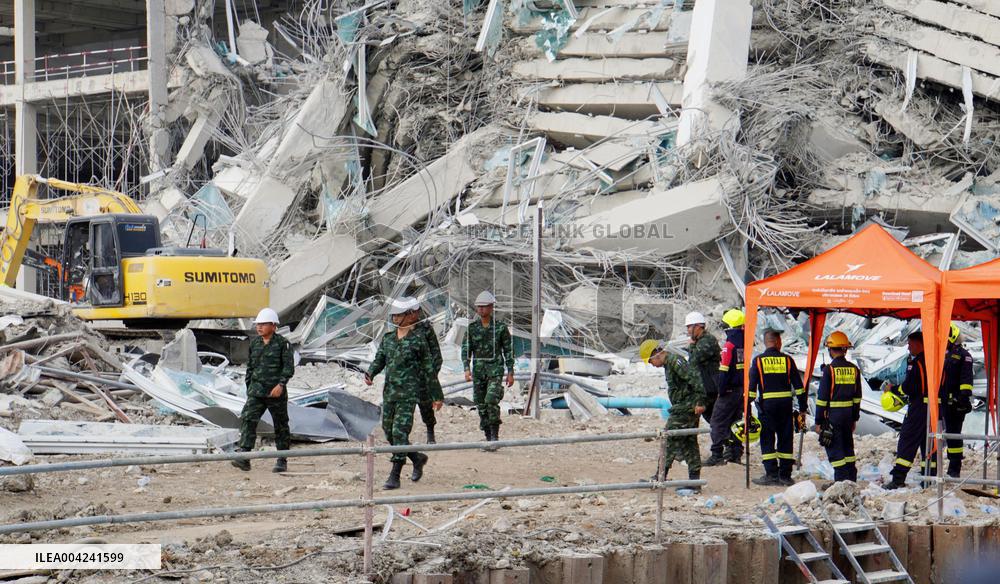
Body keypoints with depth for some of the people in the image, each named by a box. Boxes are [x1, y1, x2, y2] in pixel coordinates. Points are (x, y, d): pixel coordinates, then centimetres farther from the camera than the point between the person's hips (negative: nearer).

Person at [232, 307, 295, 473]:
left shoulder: (283, 343, -5)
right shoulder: (254, 343, 11)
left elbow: (289, 367, -11)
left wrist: (281, 384, -24)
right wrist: (249, 387, 18)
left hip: (276, 392, -4)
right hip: (256, 391, 4)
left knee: (280, 425, 7)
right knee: (247, 420, -15)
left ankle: (282, 461, 19)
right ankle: (243, 457, -23)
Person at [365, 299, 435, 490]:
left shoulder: (417, 339, -5)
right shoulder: (387, 338, 11)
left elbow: (427, 366, 0)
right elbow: (379, 360, 14)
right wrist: (370, 373, -7)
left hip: (408, 392, -7)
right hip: (389, 391, 7)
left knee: (400, 432, -11)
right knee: (389, 432, 10)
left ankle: (395, 476, -9)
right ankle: (417, 458, 31)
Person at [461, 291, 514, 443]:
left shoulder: (500, 327, -1)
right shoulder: (472, 328, 5)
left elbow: (508, 350, 3)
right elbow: (466, 349, 3)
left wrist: (510, 373, 0)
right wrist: (467, 369, -11)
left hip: (495, 369, -3)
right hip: (478, 370, 3)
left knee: (491, 401, -20)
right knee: (481, 405, 5)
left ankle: (495, 435, -12)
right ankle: (488, 437, 15)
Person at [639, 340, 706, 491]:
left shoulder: (675, 361, -15)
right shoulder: (669, 364, 18)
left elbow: (695, 378, -23)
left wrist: (700, 402, -25)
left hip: (684, 409, -11)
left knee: (670, 440, -7)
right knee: (690, 443, 11)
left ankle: (660, 477, -5)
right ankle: (694, 480, 13)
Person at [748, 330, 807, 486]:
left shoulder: (758, 361, -2)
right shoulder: (787, 360, 3)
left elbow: (751, 386, -5)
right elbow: (798, 386, 3)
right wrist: (802, 408, 9)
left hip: (766, 404, -2)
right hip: (786, 404, 2)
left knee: (767, 440, 3)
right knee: (786, 440, 9)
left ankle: (771, 475, -4)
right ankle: (785, 475, 9)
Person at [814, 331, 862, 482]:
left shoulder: (829, 369, -13)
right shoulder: (854, 369, 5)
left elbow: (822, 397, -11)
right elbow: (857, 397, 11)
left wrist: (819, 421, -6)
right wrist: (855, 418, 19)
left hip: (833, 414, -6)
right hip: (848, 413, 6)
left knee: (835, 448, -2)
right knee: (848, 446, 18)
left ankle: (842, 480, -8)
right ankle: (852, 478, 22)